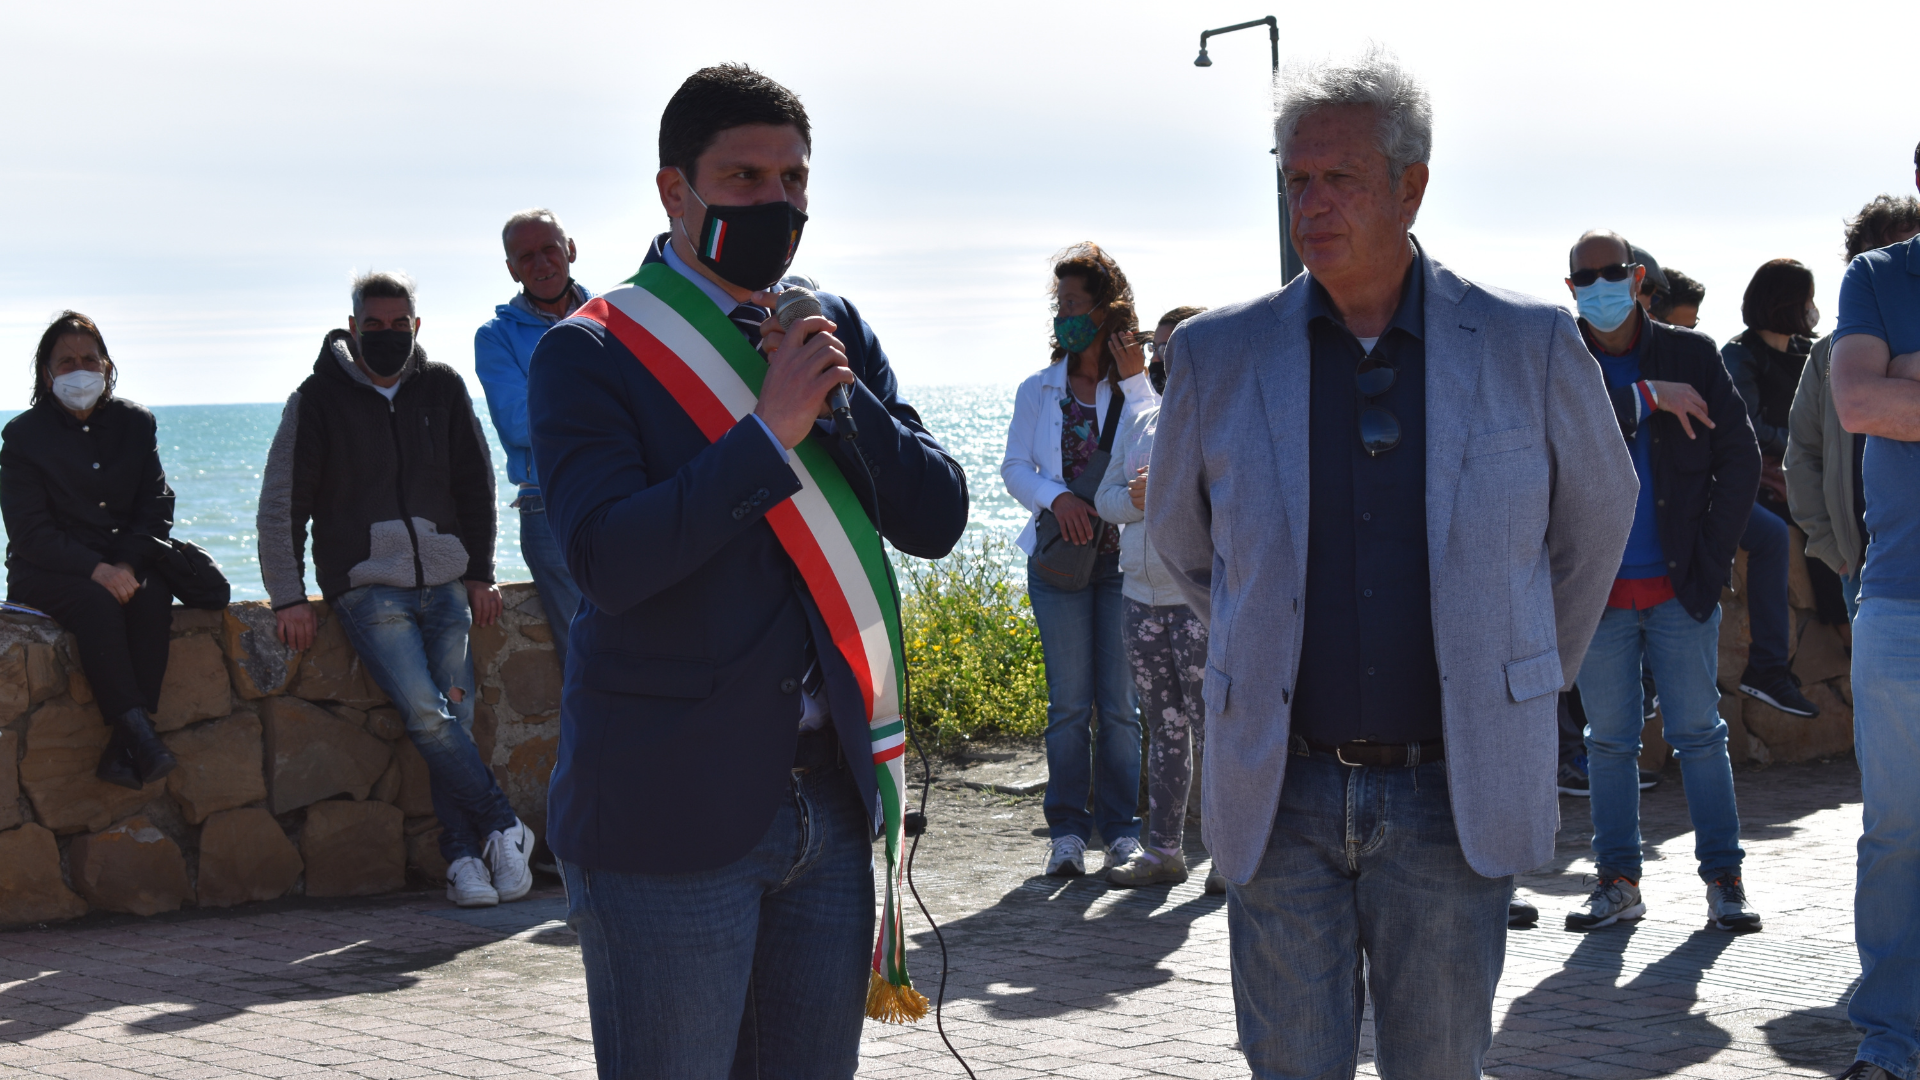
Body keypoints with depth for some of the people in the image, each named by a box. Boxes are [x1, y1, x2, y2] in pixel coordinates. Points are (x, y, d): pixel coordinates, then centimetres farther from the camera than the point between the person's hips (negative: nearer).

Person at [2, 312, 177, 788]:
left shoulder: (134, 423, 10)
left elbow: (156, 507, 5)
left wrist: (128, 564, -15)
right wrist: (95, 570, -24)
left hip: (123, 565, 3)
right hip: (45, 573, -3)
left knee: (153, 596, -31)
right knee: (98, 604, -36)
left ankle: (122, 751, -37)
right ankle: (139, 733, -46)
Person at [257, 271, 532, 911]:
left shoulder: (442, 389, 10)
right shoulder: (319, 399, 2)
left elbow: (475, 484, 16)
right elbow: (281, 503, 4)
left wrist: (479, 572, 9)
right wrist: (288, 596, -3)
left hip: (446, 584, 3)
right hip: (367, 587, -3)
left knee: (457, 714, -8)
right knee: (426, 714, -19)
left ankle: (464, 855, -5)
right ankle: (502, 828, -10)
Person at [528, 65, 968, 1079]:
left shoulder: (835, 333, 11)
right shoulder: (589, 355, -6)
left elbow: (936, 518, 5)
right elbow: (609, 560, -19)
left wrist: (839, 402, -10)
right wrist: (771, 430, -20)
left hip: (830, 799, 5)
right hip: (671, 814, -5)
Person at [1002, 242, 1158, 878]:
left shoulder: (1138, 388, 5)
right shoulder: (1039, 390, 11)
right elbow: (1014, 467, 5)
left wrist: (1134, 382, -11)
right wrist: (1057, 498, -13)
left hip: (1126, 557, -1)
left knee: (1121, 702, 0)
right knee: (1069, 701, -1)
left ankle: (1121, 826, 8)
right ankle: (1067, 830, 5)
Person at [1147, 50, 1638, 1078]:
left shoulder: (1529, 346, -2)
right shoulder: (1216, 356, 1)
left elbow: (1597, 512, 16)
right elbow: (1179, 534, 19)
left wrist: (1526, 678, 20)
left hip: (1454, 793, -1)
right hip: (1281, 796, 1)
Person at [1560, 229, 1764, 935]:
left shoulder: (1691, 355, 5)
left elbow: (1739, 455, 5)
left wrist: (1711, 555, -2)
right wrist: (1647, 397, -17)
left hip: (1682, 584, 0)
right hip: (1598, 587, 0)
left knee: (1699, 732, 2)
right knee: (1609, 740, 5)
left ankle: (1724, 878, 9)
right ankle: (1618, 883, 13)